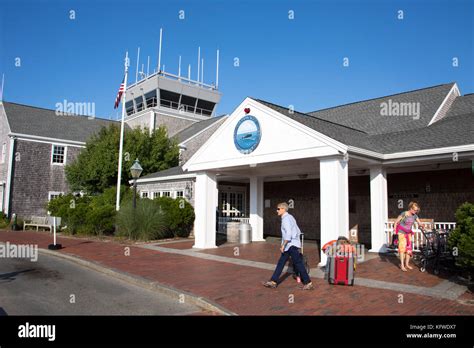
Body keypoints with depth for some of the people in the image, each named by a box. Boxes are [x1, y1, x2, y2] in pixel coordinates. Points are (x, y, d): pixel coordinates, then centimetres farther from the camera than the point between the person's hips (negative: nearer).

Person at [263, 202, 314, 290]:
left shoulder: (286, 218, -14)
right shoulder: (290, 217, 16)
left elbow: (288, 233, -24)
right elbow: (298, 231, 20)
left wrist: (283, 245, -21)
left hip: (291, 245, -10)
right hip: (290, 245, 10)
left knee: (298, 264, -5)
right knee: (281, 262, 11)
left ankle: (308, 283, 2)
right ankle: (273, 281, 15)